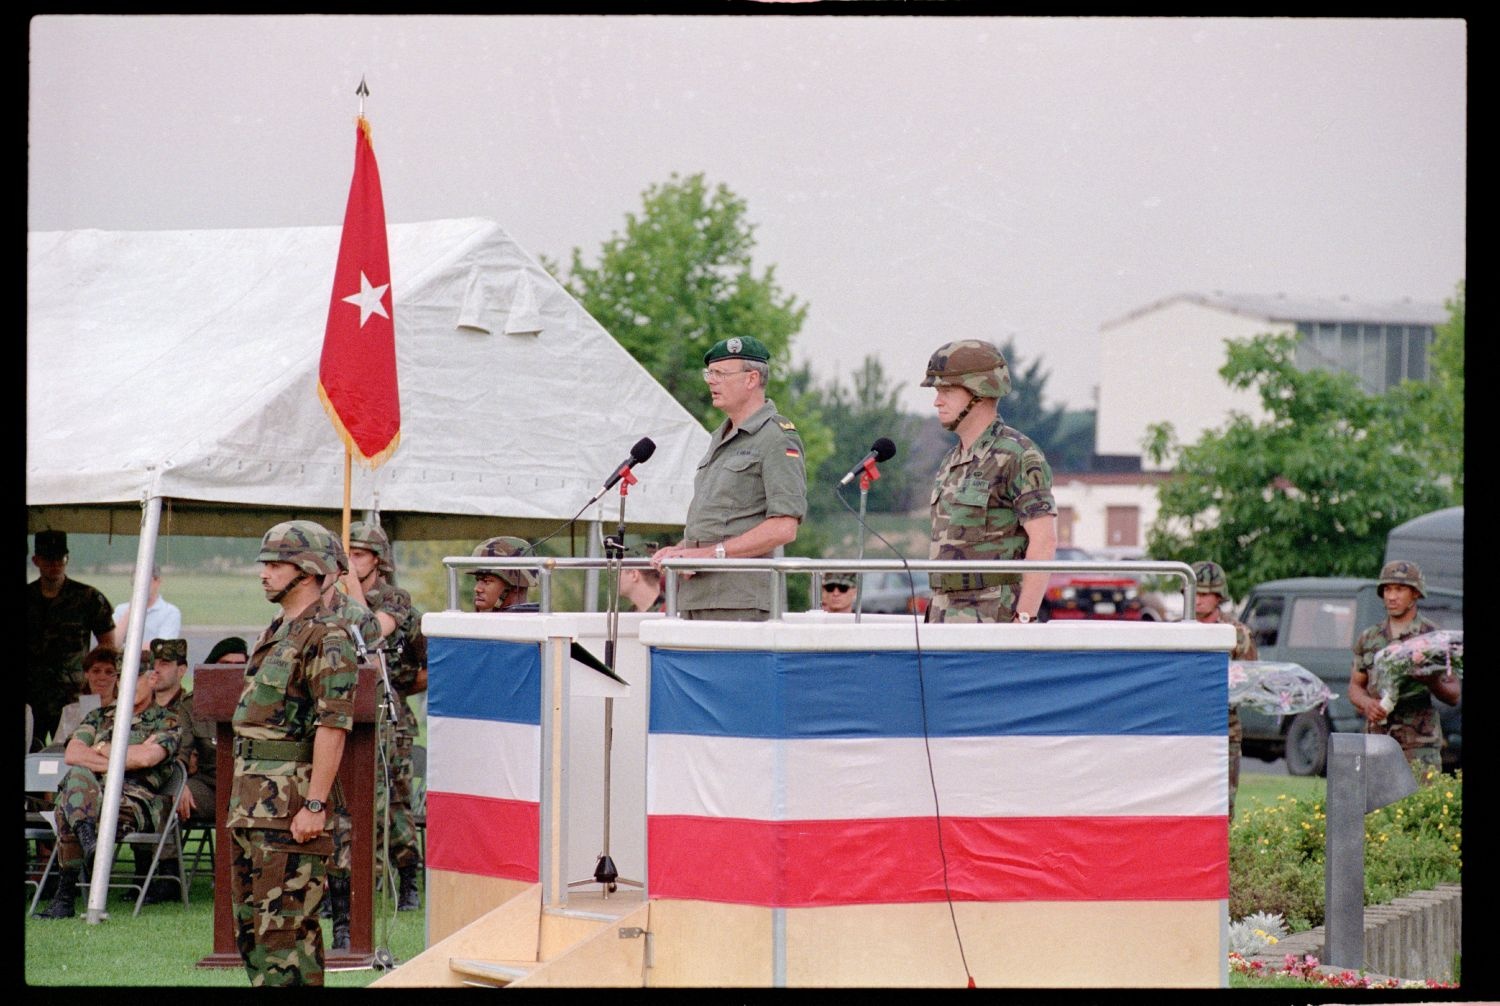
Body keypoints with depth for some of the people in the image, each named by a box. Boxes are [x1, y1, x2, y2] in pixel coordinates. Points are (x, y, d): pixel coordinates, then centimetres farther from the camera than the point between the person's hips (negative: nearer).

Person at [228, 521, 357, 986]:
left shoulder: (326, 637, -13)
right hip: (251, 805, 10)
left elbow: (333, 726, -19)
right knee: (250, 922, 12)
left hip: (291, 809, -10)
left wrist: (314, 806, -24)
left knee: (284, 922, -11)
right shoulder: (275, 633, 19)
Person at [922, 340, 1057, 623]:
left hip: (997, 620, -9)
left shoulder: (1019, 456, -12)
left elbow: (1044, 541, -18)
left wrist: (1024, 621, -23)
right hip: (951, 617, 9)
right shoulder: (954, 462, 16)